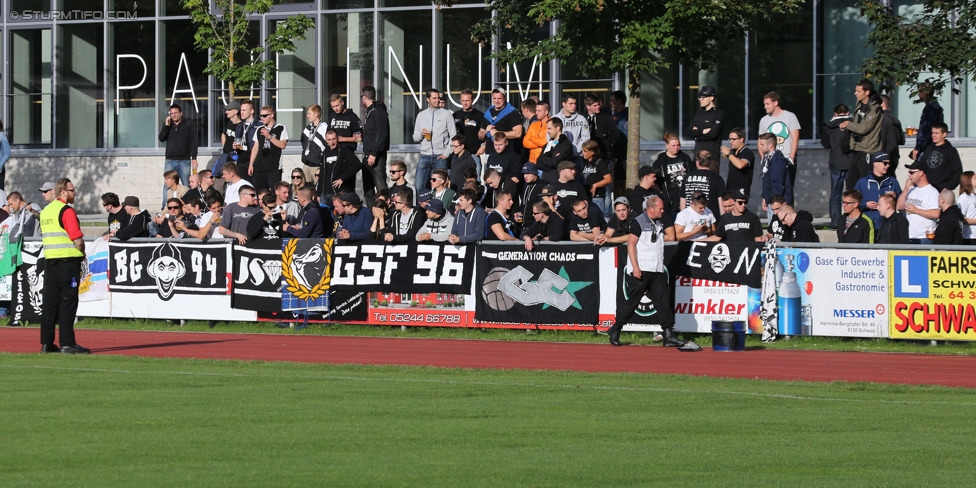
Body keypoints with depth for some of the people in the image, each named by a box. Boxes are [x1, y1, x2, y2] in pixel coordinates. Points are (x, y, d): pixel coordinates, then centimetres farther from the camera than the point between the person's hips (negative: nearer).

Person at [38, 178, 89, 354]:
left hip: (50, 260, 8)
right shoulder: (67, 211, -11)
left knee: (50, 301, 9)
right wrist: (81, 253, 4)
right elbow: (78, 239, -16)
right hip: (68, 260, -8)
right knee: (68, 301, -6)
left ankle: (46, 343, 10)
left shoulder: (45, 211, 14)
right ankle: (67, 344, -9)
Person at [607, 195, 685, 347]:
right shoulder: (638, 223, -6)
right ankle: (615, 331, 11)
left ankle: (668, 335, -2)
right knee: (631, 301, -3)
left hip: (657, 272, 7)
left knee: (663, 300, -1)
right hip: (640, 271, -7)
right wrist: (635, 267, -18)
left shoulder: (659, 224, 17)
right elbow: (631, 244, -11)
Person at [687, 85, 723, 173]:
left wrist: (697, 133, -4)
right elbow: (690, 132, 7)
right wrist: (703, 131, -9)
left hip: (712, 155, -7)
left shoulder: (719, 113, -5)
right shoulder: (699, 113, 16)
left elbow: (713, 134, -15)